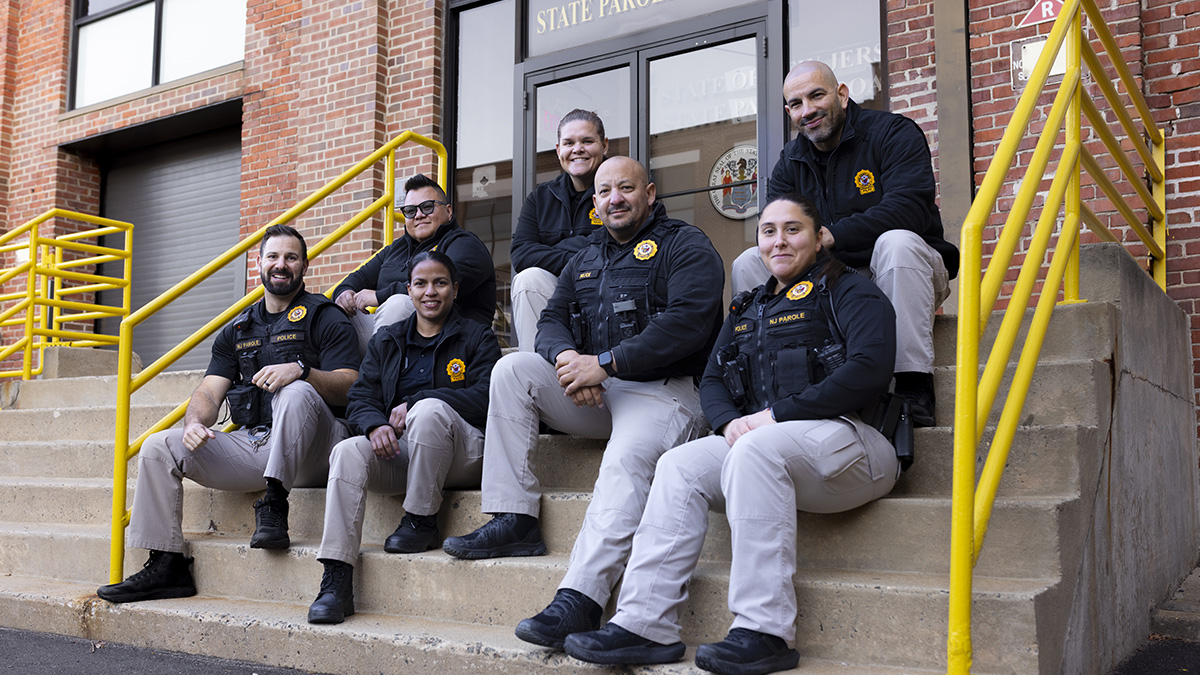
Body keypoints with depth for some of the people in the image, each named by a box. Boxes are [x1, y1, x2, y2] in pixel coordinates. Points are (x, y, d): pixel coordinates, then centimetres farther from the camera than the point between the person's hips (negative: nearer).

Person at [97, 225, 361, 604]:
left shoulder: (324, 319, 4)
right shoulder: (238, 331, 20)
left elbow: (350, 387, -8)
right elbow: (209, 392, 12)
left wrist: (301, 370, -26)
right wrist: (195, 423, -11)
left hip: (309, 452, -5)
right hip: (251, 444, 6)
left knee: (297, 393, -35)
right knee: (159, 447, -7)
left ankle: (274, 504, -31)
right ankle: (166, 566, -4)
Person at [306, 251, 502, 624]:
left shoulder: (477, 337, 9)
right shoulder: (386, 341, 21)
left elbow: (485, 398, -7)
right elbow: (359, 398, 10)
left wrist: (415, 403, -14)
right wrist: (375, 424, -15)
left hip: (463, 452, -3)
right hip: (398, 454, 4)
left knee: (428, 410, -36)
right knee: (349, 451, -28)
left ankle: (421, 522, -18)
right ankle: (336, 580, -32)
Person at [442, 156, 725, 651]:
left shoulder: (686, 247, 1)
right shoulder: (584, 262, 23)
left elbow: (686, 322, -15)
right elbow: (551, 319, 14)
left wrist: (604, 363, -20)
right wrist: (565, 357, -13)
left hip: (663, 391, -6)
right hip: (594, 395, 7)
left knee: (625, 461, -36)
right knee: (512, 369, -11)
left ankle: (579, 600, -44)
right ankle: (514, 522, -13)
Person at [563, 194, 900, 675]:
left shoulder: (849, 292, 4)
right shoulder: (748, 310, 25)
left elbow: (868, 371, -12)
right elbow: (712, 381, 18)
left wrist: (777, 414, -16)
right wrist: (730, 421, -7)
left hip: (849, 440, -6)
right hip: (752, 437, 6)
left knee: (756, 449, -35)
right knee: (679, 465, -17)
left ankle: (764, 633, -35)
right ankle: (644, 624, -24)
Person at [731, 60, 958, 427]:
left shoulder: (893, 133, -7)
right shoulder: (790, 162, 9)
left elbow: (909, 208, -23)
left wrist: (832, 236, -31)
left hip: (896, 274, -4)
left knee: (896, 241, -38)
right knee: (748, 264, -11)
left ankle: (915, 389, -36)